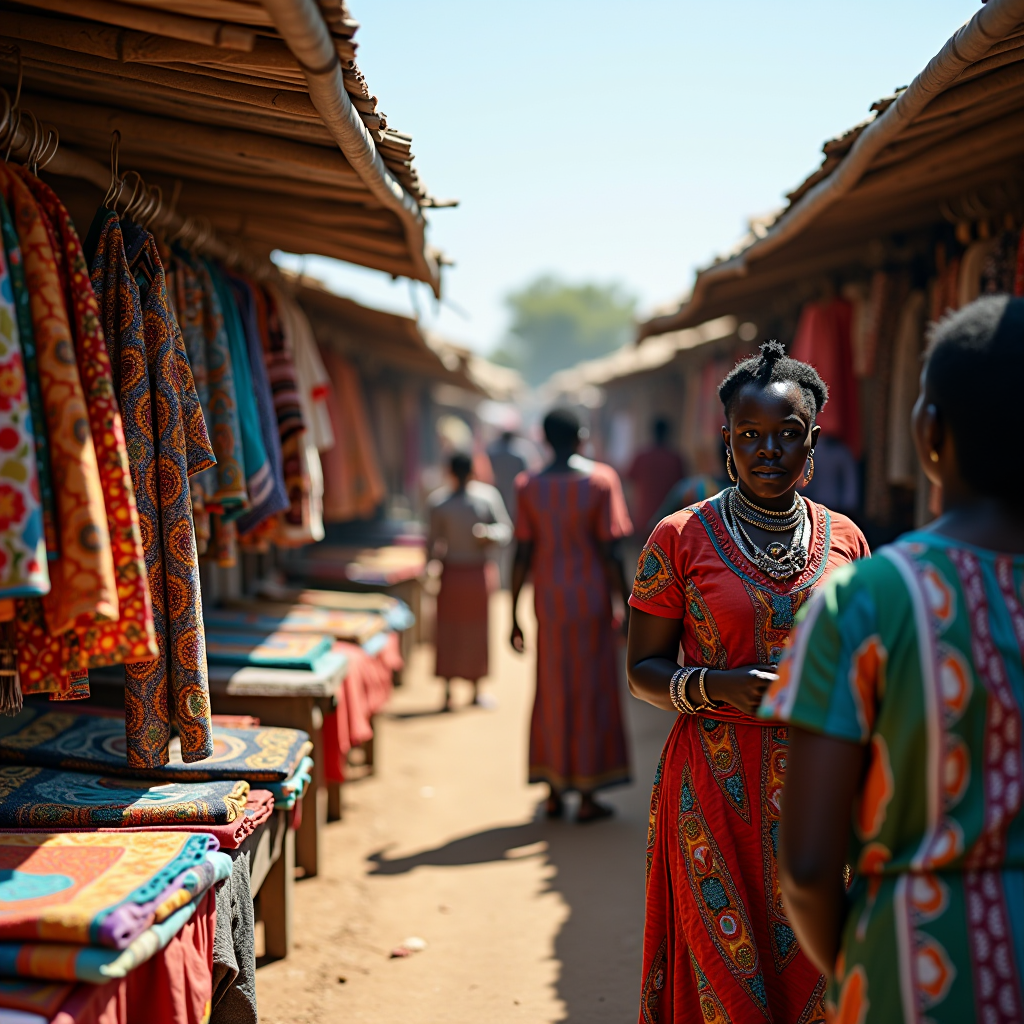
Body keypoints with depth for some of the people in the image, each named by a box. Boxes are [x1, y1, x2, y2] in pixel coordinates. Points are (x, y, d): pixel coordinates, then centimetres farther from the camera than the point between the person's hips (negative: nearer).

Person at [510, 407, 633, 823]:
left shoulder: (530, 486, -2)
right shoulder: (600, 480, -8)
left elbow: (522, 555, -3)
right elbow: (609, 554, -10)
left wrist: (513, 616, 5)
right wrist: (626, 604, 0)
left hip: (548, 602, 2)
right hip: (591, 598, -2)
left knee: (551, 693, 13)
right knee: (591, 694, 7)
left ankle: (554, 793, 18)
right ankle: (586, 796, 11)